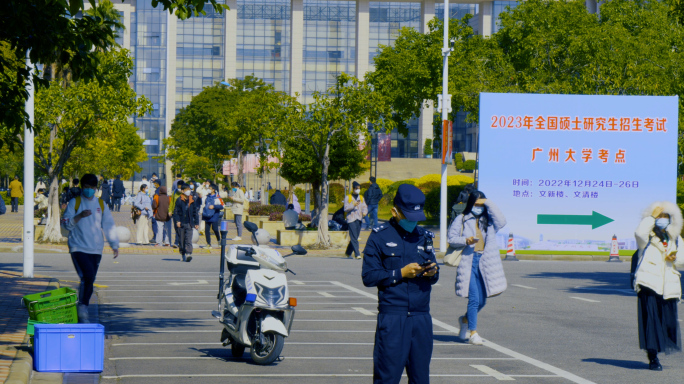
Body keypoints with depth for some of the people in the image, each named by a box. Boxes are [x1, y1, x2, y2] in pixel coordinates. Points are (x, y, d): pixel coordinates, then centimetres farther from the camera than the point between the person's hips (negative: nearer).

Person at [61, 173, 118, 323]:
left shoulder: (101, 205, 13)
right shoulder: (74, 203, 3)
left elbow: (109, 225, 14)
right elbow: (65, 224, -4)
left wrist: (114, 245, 9)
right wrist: (79, 216, -20)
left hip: (95, 250, 4)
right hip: (78, 247, -4)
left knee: (90, 280, 5)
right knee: (87, 277, -20)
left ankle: (82, 309, 16)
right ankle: (82, 310, -12)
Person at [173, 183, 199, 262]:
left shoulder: (192, 201, 10)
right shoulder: (179, 200, 0)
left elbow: (195, 212, 16)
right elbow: (176, 211, -2)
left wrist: (196, 223, 13)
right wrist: (177, 221, -13)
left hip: (189, 223, 1)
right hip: (181, 223, -1)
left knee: (188, 240, -11)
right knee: (181, 240, 5)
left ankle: (188, 254, -21)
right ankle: (183, 254, 16)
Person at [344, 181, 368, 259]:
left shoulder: (361, 198, 17)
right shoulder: (348, 197, 2)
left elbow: (365, 207, 13)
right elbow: (346, 209, -4)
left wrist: (365, 212, -8)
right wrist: (353, 205, -19)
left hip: (359, 219, 5)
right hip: (351, 219, -5)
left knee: (355, 237, 9)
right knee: (354, 237, -12)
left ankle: (348, 252, 25)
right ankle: (357, 254, -14)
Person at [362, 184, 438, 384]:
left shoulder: (424, 236, 14)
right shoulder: (379, 236, 1)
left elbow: (434, 276, 19)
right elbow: (368, 276, -5)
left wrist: (432, 272, -4)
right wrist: (401, 273, -13)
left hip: (421, 317, 5)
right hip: (392, 317, -4)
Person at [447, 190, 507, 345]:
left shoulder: (488, 221, 16)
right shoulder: (461, 220, 9)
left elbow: (501, 221, -4)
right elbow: (451, 238, 3)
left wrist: (488, 203, -4)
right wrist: (466, 240, -15)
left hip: (485, 263, 4)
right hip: (468, 262, -4)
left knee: (482, 300, 9)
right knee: (474, 299, -12)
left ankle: (465, 319, 36)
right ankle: (473, 333, -6)